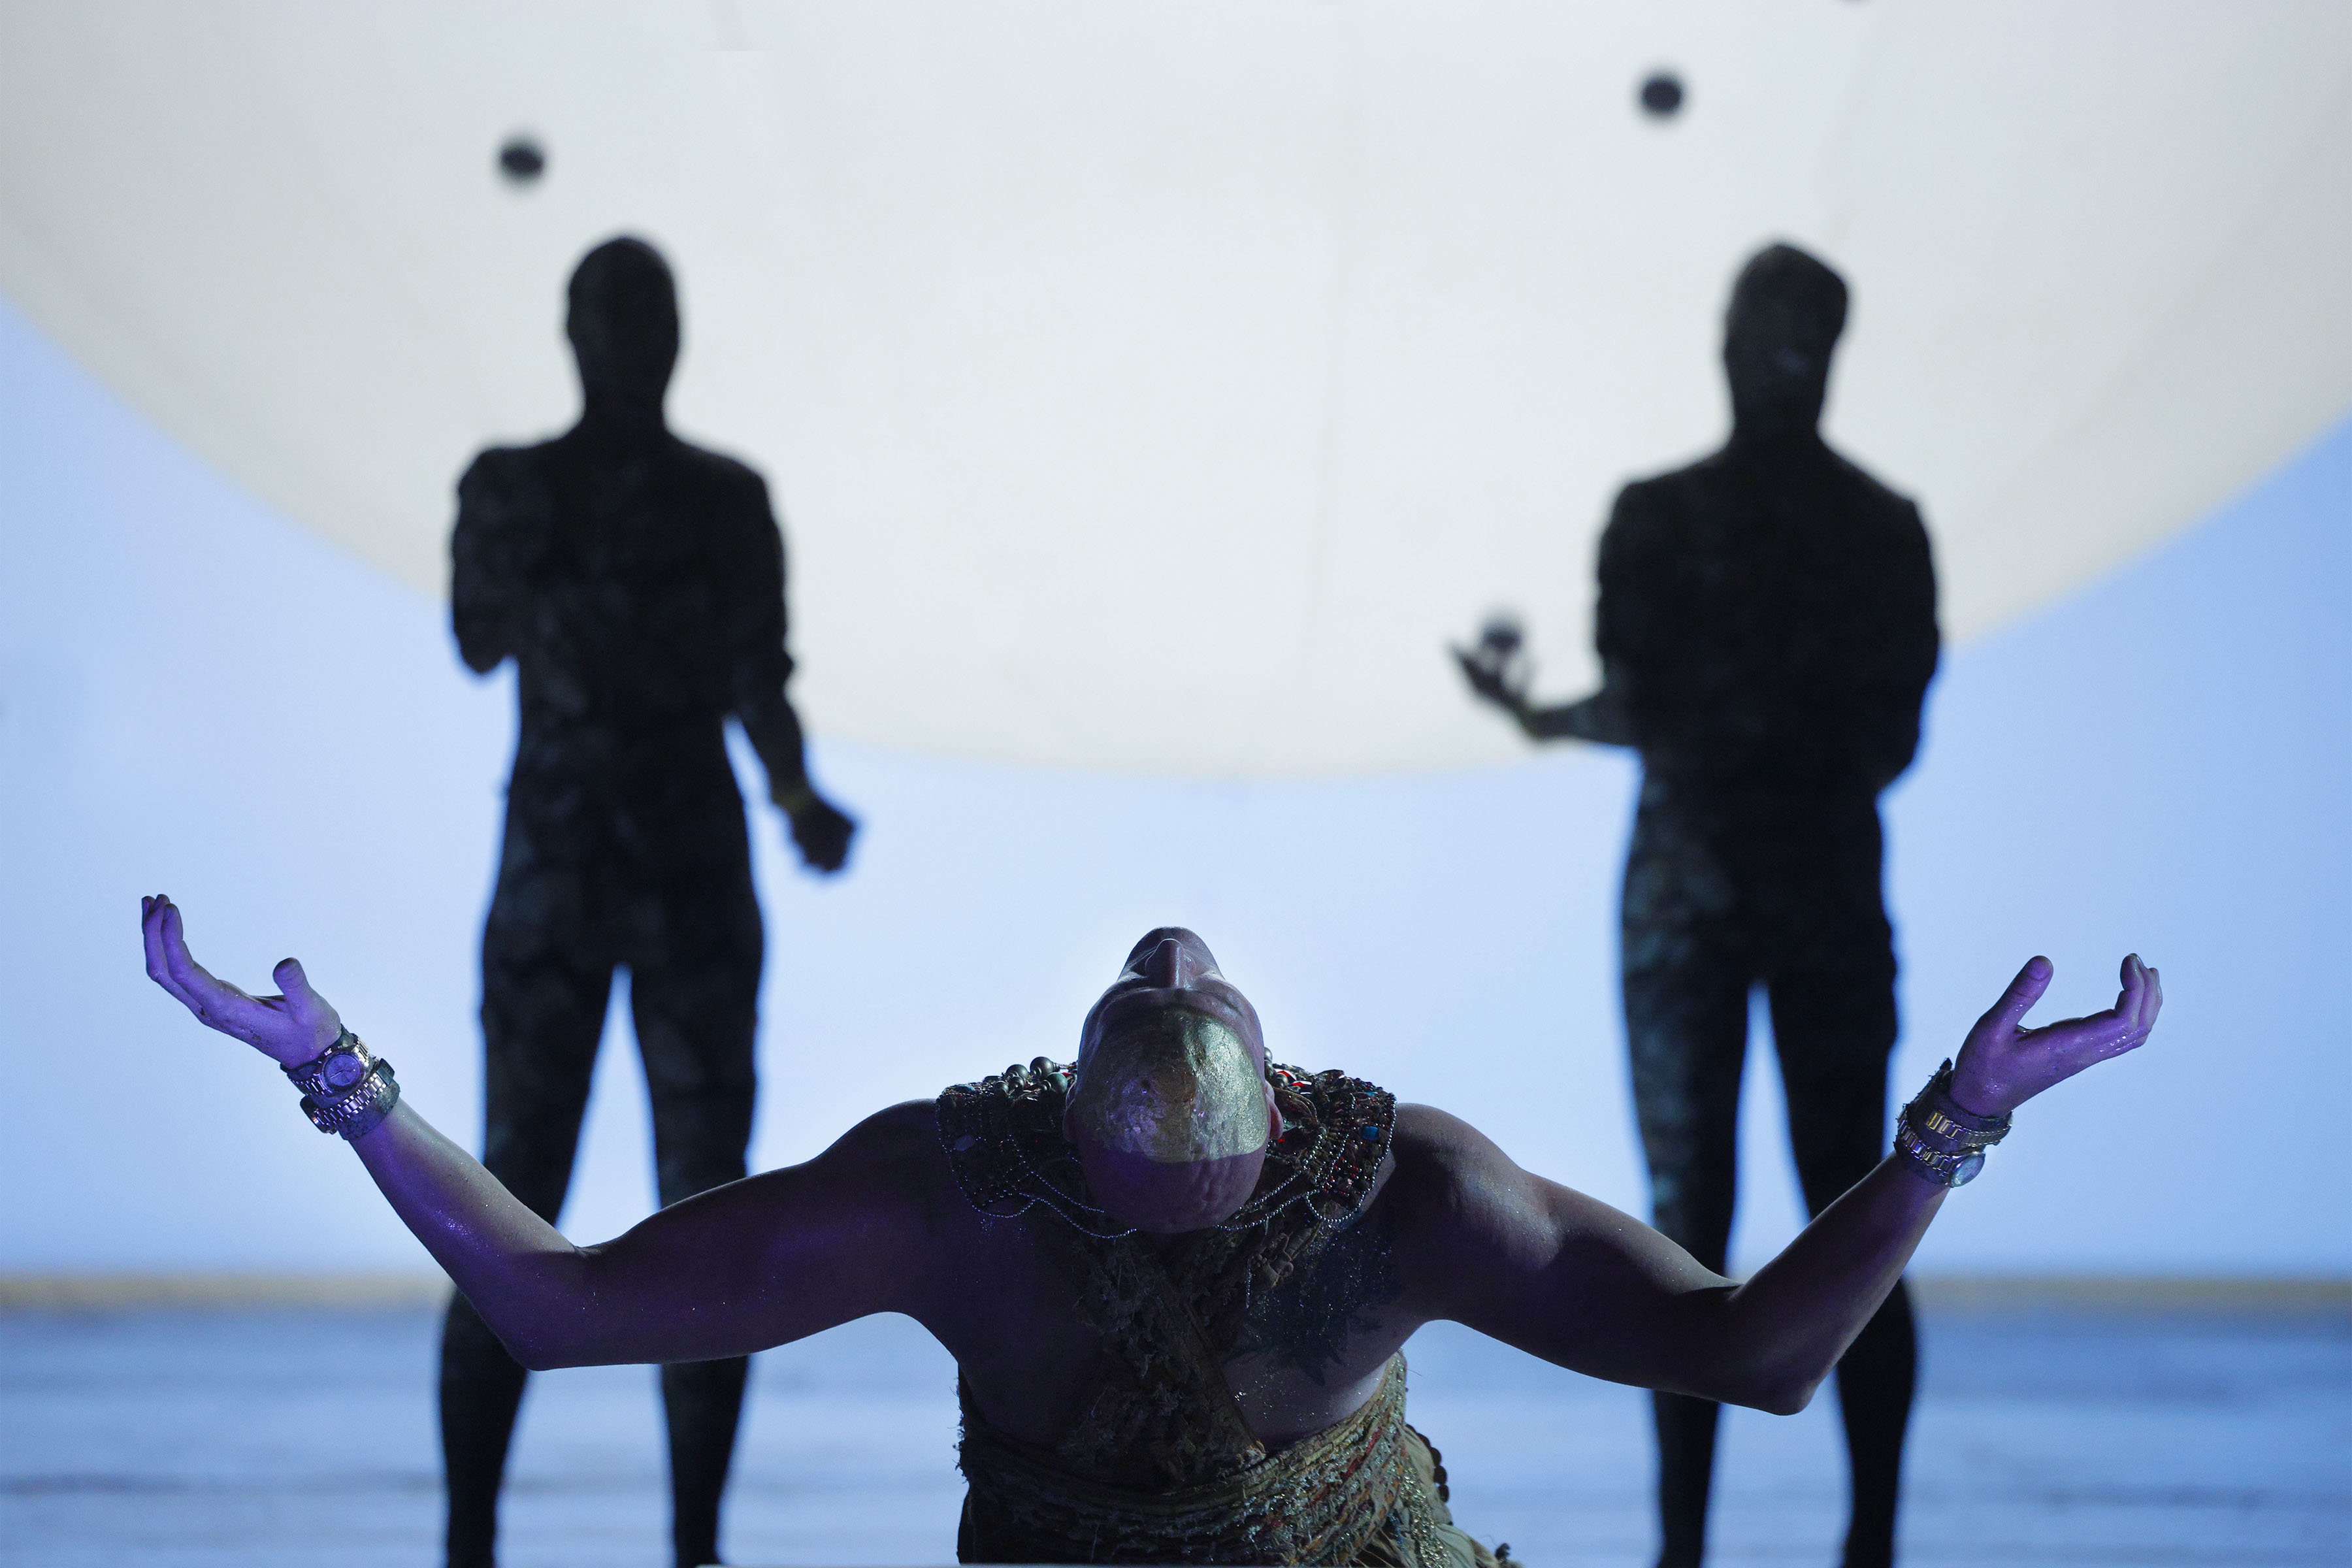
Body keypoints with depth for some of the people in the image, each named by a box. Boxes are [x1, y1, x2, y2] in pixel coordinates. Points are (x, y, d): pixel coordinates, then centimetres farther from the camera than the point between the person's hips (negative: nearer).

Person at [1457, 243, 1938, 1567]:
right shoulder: (1888, 526, 3)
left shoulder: (1656, 513, -6)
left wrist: (1536, 715, 8)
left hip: (1684, 891, -2)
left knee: (1688, 1224, 0)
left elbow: (1638, 711, -11)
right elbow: (1897, 740, 3)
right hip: (1833, 895, 2)